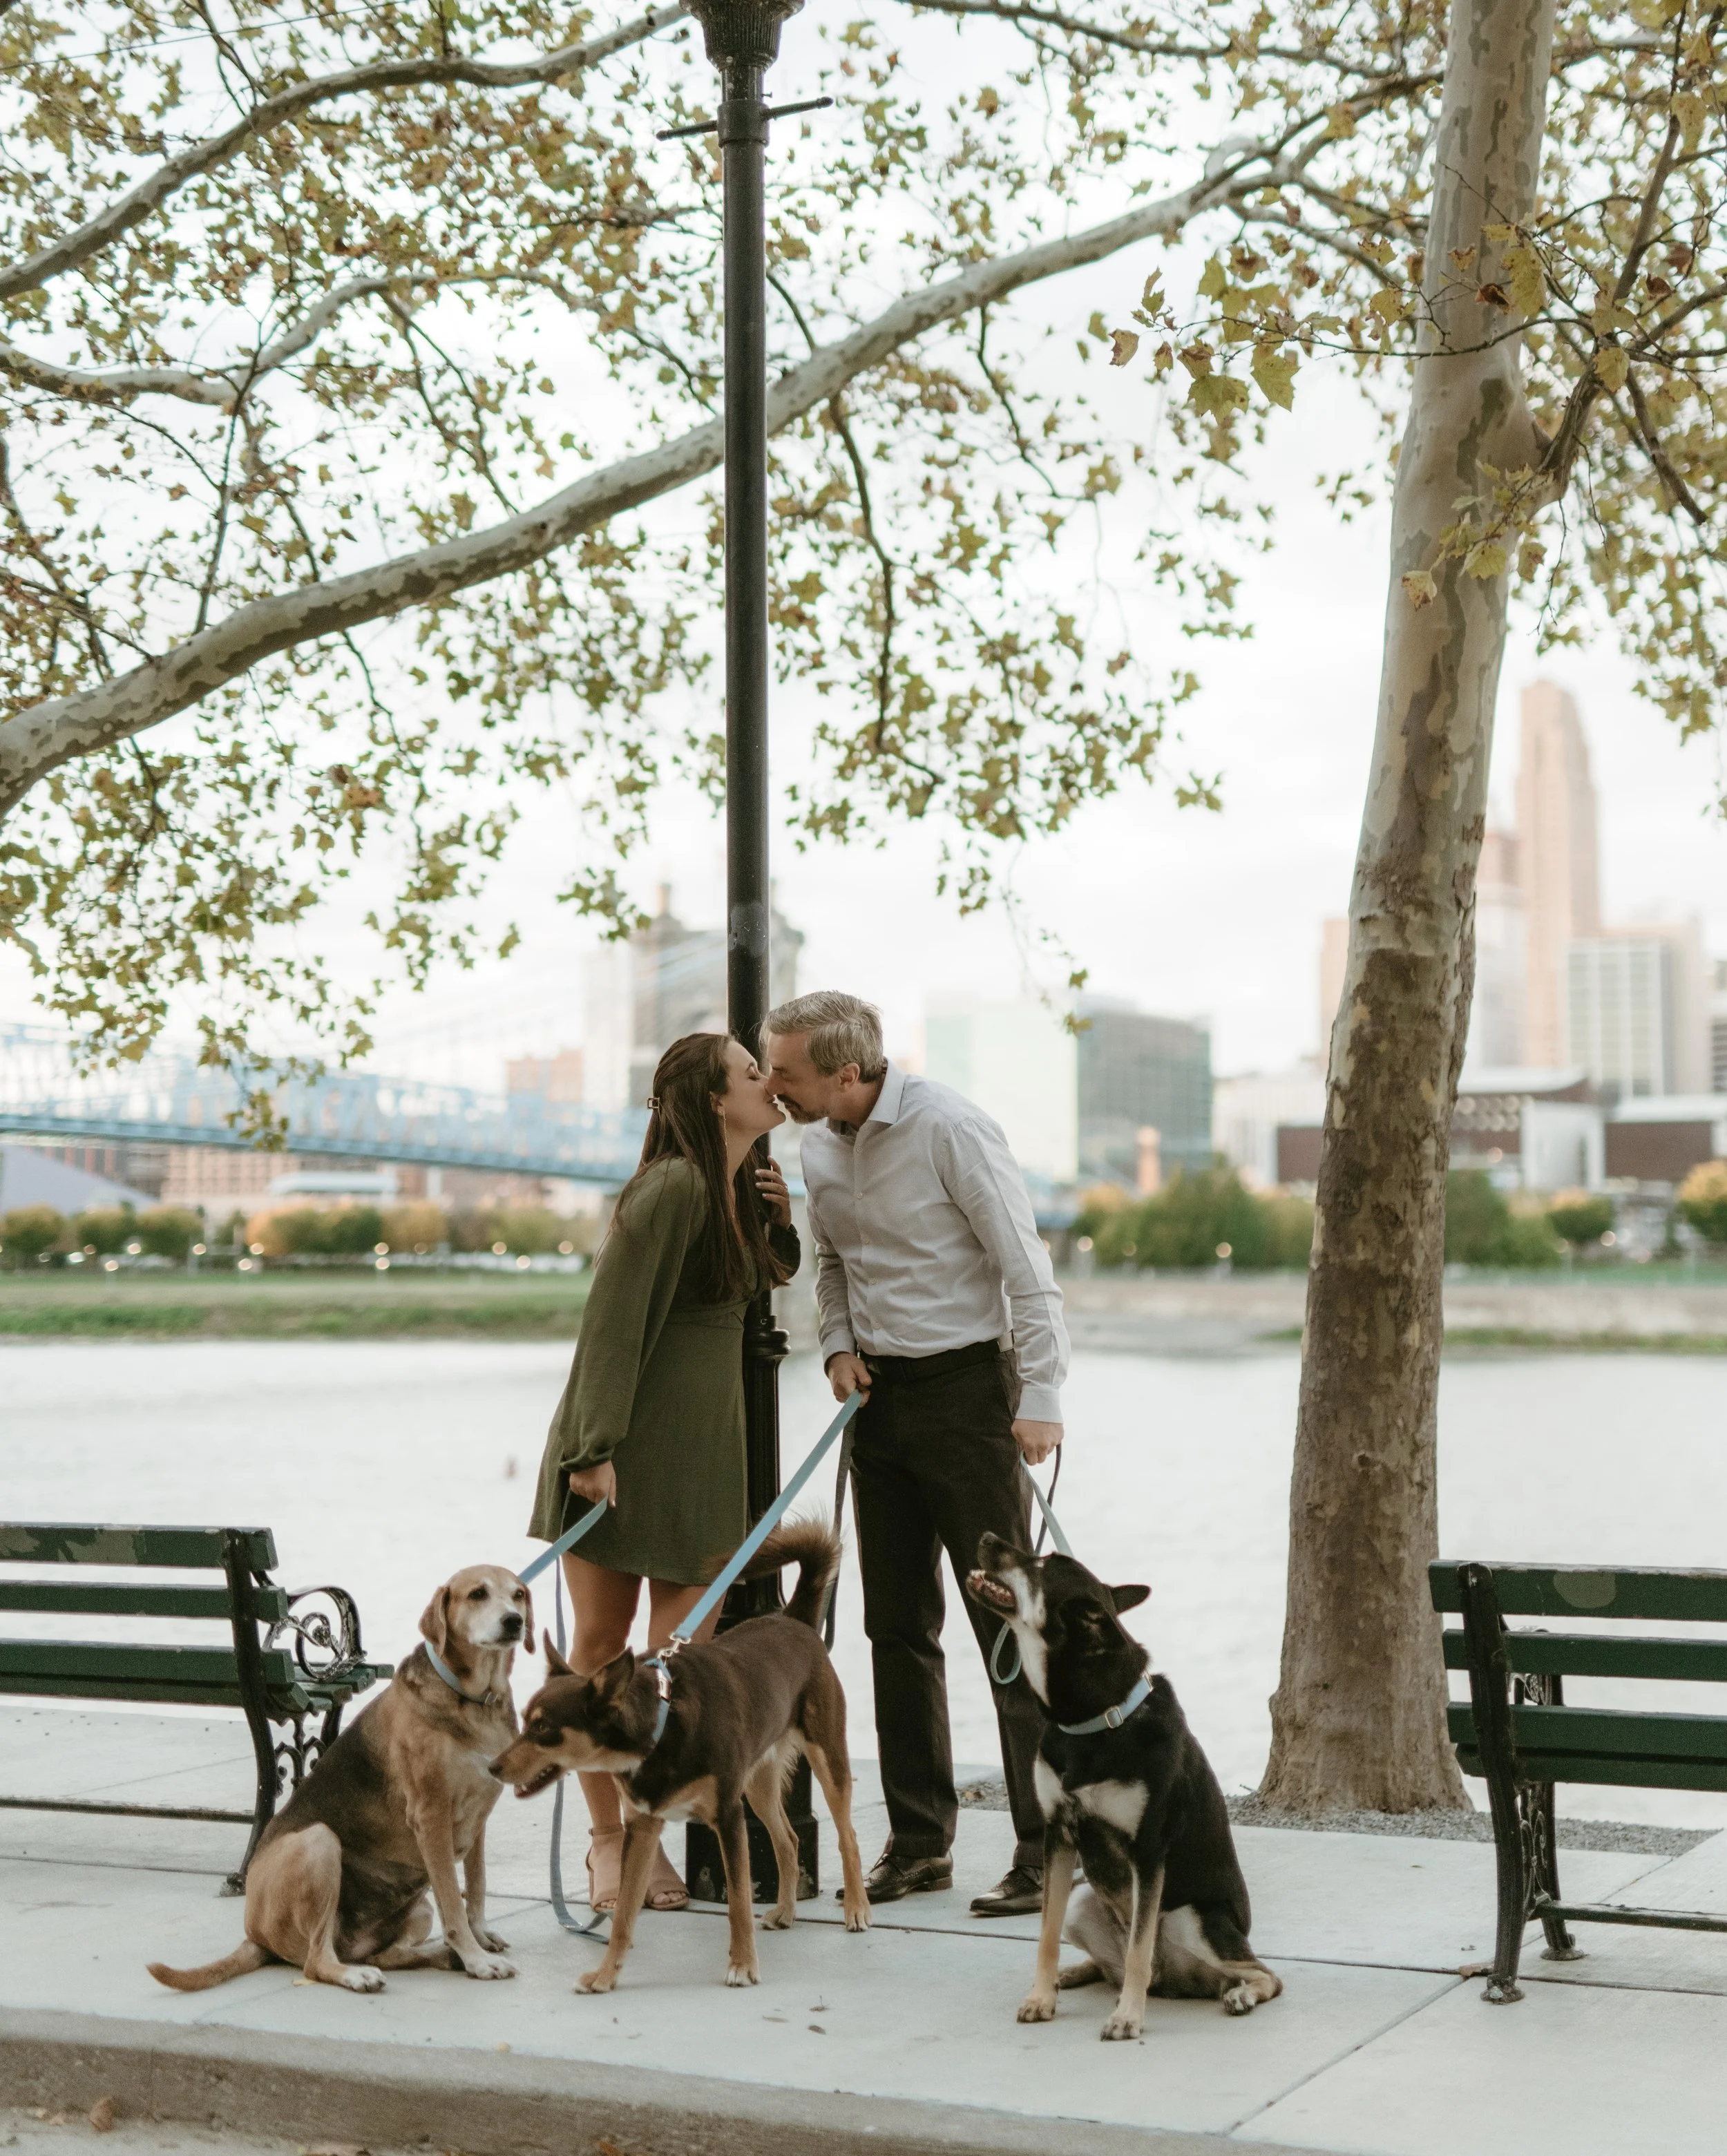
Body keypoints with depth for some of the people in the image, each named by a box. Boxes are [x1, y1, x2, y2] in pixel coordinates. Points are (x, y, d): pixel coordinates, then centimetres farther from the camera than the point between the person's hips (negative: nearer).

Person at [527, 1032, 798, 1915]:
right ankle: (607, 1836, 13)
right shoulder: (669, 1188, -16)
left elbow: (764, 1281, 27)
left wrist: (780, 1219, 7)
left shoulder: (741, 1188, 9)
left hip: (701, 1445, 7)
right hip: (623, 1443, -7)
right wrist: (597, 1447, -20)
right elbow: (612, 1320, -18)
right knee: (600, 1644, 2)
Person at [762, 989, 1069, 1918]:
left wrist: (1040, 1397, -19)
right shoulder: (817, 1146, 5)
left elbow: (1025, 1268, -15)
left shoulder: (949, 1128, -16)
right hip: (879, 1390, 7)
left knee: (1009, 1622, -5)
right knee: (898, 1625, 9)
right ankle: (919, 1841, 18)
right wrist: (839, 1346, 4)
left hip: (966, 1384, -7)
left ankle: (1048, 1850, 0)